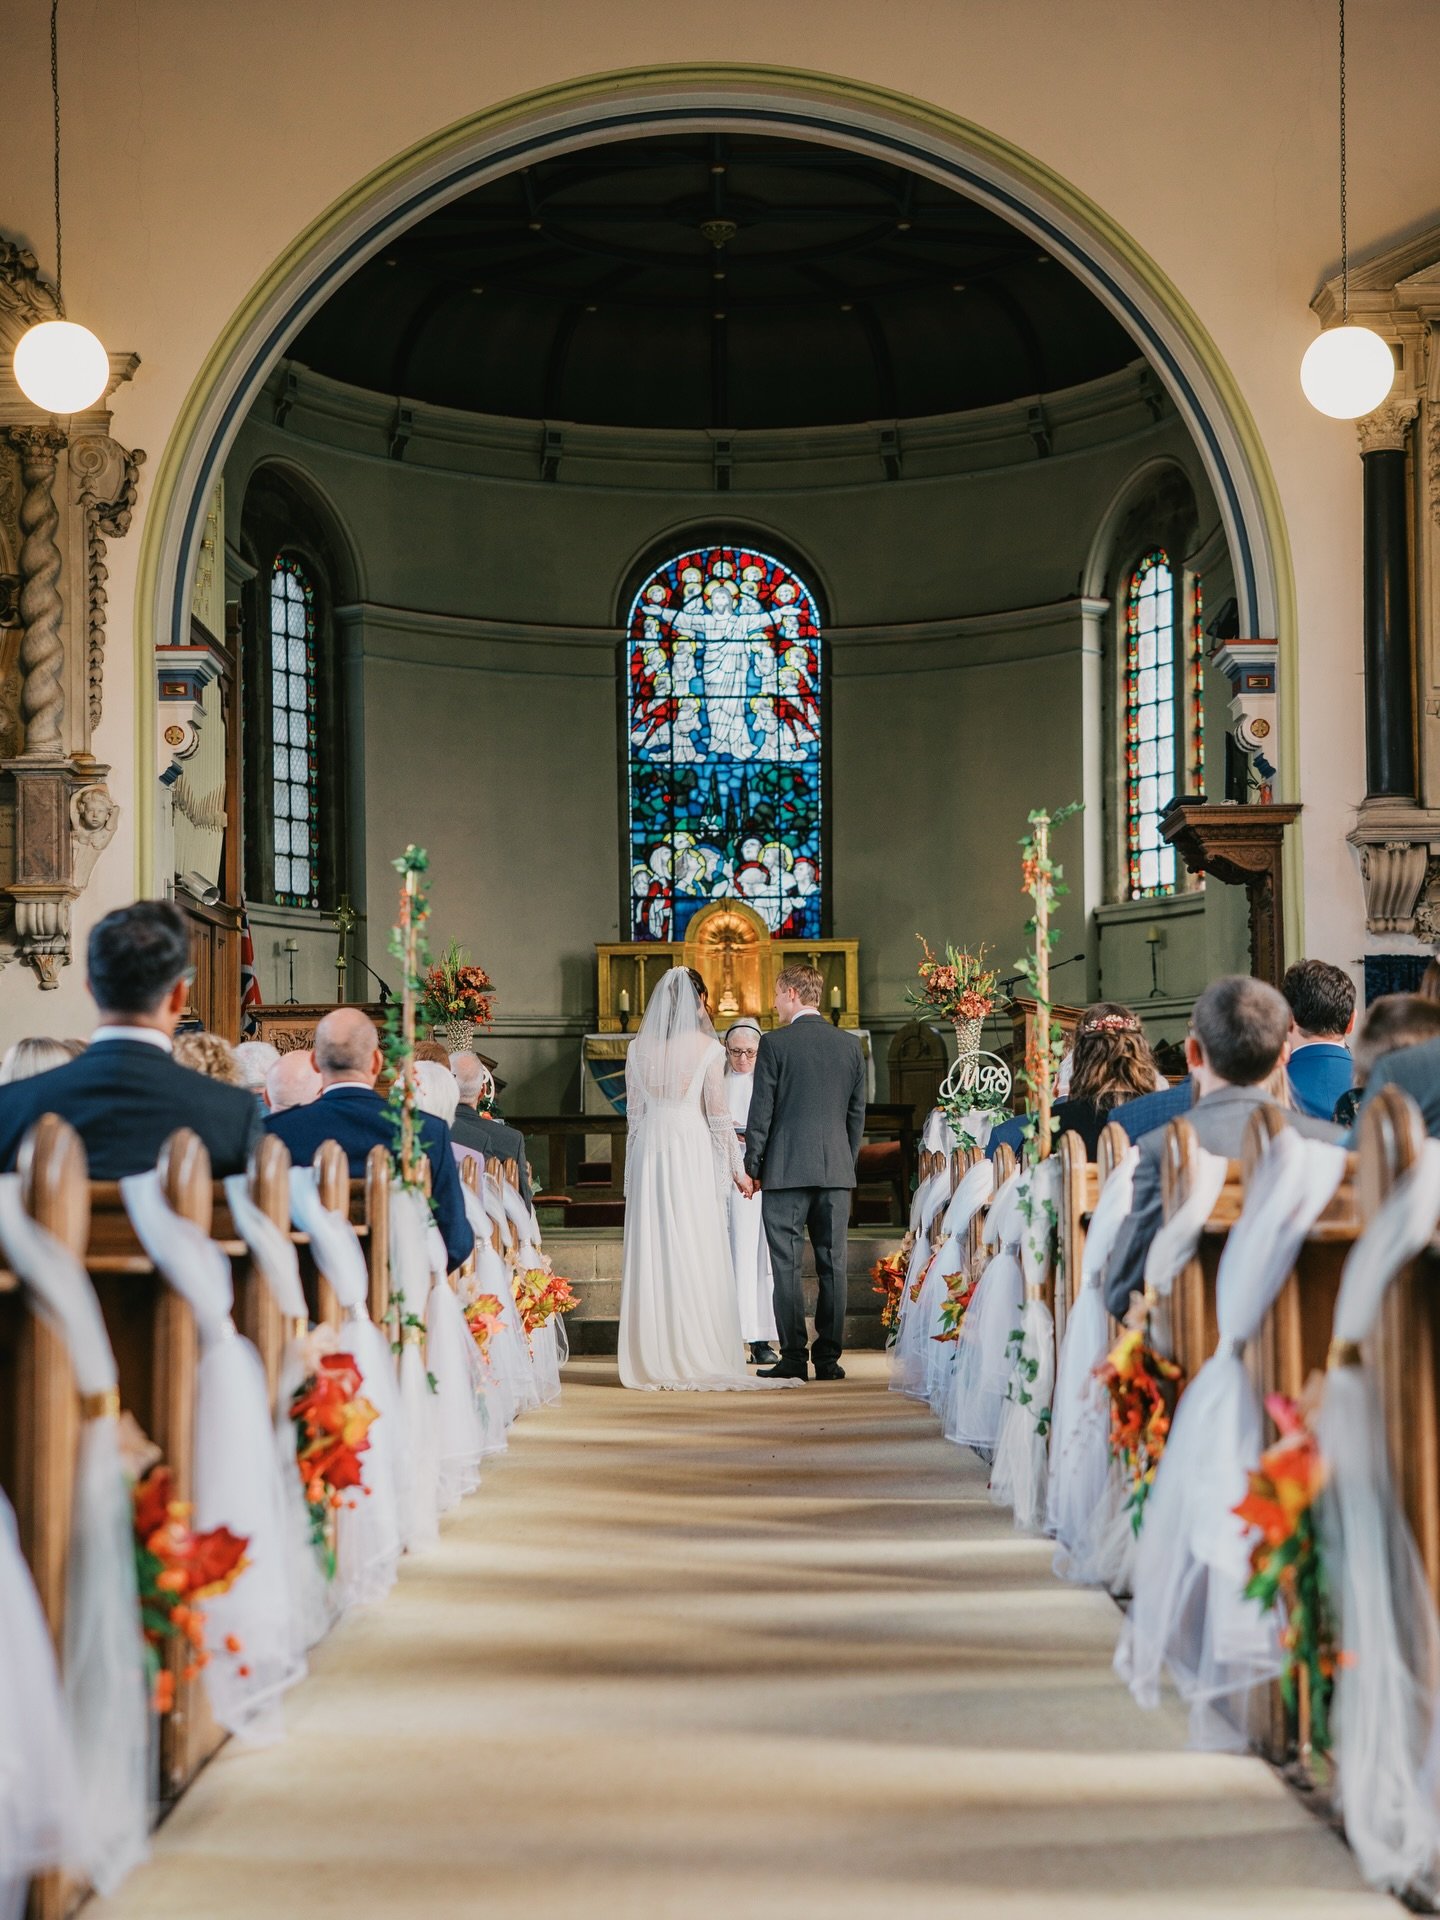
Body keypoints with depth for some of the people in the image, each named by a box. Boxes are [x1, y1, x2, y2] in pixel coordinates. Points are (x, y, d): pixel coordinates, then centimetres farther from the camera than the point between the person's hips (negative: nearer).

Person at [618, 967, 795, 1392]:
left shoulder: (639, 1048, 6)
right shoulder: (705, 1047, -4)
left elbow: (634, 1111, 10)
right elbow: (718, 1113, -4)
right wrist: (736, 1169, 3)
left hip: (649, 1150, 3)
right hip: (692, 1151, -3)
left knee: (652, 1251, 6)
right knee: (698, 1255, 0)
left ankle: (653, 1358, 7)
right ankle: (700, 1358, 0)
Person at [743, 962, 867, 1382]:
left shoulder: (775, 1043, -6)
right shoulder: (850, 1045, 8)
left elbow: (761, 1111, -6)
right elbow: (857, 1113, 11)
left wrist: (752, 1166, 2)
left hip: (786, 1169, -4)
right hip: (837, 1169, 4)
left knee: (787, 1265, 0)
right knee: (832, 1264, 6)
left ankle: (793, 1358, -2)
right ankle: (829, 1358, 7)